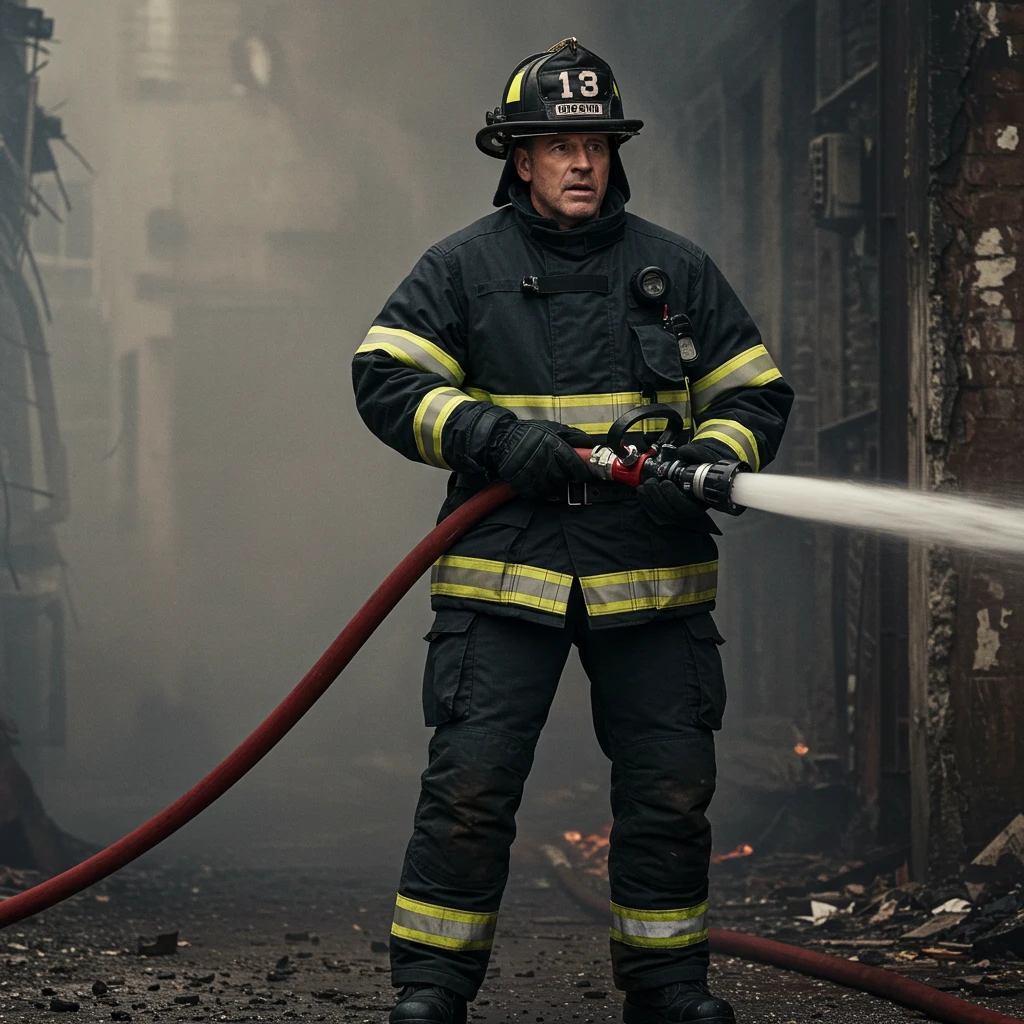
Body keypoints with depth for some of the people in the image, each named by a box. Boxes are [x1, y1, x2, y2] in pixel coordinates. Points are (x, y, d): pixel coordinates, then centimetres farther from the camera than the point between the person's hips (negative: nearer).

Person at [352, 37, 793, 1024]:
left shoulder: (678, 270, 11)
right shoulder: (463, 267, 5)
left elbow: (755, 391, 14)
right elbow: (385, 379, -3)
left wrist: (713, 457, -8)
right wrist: (499, 436, -16)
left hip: (651, 578, 3)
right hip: (503, 568, -2)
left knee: (670, 787, 5)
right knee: (469, 783, -8)